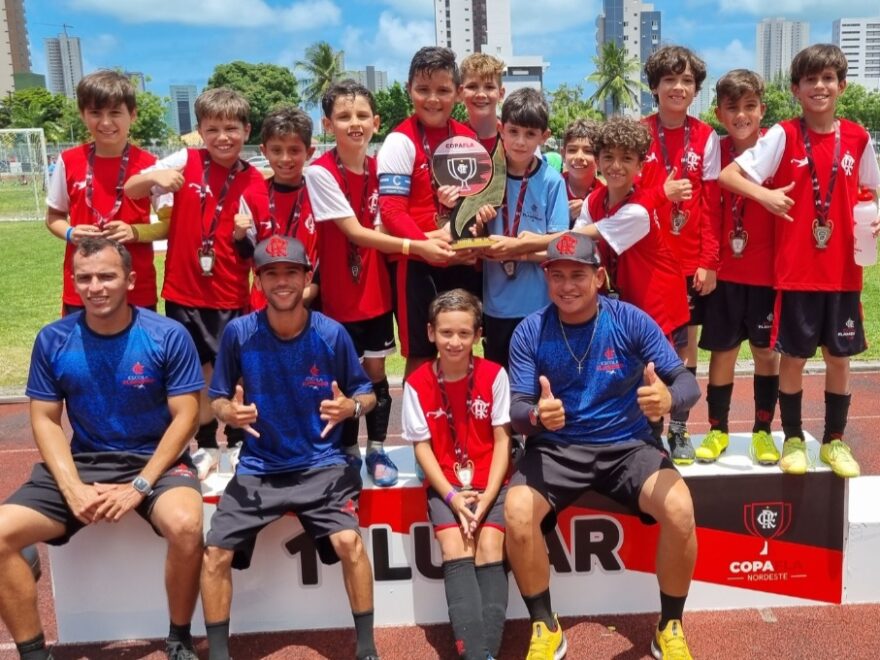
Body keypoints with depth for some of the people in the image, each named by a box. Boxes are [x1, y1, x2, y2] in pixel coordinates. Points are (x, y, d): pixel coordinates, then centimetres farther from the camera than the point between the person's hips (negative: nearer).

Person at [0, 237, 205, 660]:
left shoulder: (168, 336, -10)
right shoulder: (53, 340, -1)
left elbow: (185, 417, -9)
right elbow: (45, 420, 2)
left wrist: (140, 486, -18)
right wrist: (72, 488, -13)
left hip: (155, 460, -3)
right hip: (82, 462, 3)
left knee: (185, 525, -34)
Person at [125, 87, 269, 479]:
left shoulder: (254, 183, -5)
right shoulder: (185, 162, -3)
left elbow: (252, 251, 0)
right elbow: (129, 192, -4)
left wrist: (243, 235, -22)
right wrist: (154, 177, -24)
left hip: (229, 296, -1)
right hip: (182, 290, 2)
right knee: (197, 372, 13)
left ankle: (238, 444, 26)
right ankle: (206, 447, 29)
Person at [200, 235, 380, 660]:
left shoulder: (332, 334, -6)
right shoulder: (238, 332, -5)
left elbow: (367, 394, 4)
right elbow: (217, 399, 5)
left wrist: (350, 407, -20)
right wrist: (230, 412, -19)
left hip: (321, 465, -1)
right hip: (258, 467, 2)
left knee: (349, 541, -23)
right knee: (216, 552, -13)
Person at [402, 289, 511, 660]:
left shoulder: (494, 375, -4)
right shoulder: (417, 383, -4)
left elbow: (502, 440, -3)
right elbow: (422, 447, -2)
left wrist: (487, 496, -13)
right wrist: (452, 496, -13)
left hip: (490, 482, 0)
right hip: (445, 485, 0)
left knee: (489, 552, -19)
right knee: (456, 553, -20)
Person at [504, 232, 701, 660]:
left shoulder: (631, 321, -7)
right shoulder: (530, 332, -5)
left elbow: (687, 381, -10)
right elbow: (516, 409, -9)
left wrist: (669, 398, -36)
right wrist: (536, 416, -35)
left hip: (627, 444, 0)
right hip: (556, 448, 0)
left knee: (680, 509, -26)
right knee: (516, 512, -28)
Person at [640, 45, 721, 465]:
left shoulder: (706, 137, 2)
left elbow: (711, 204, 1)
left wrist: (710, 261, -5)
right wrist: (662, 193, -18)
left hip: (691, 260, 1)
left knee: (686, 343, 7)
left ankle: (679, 430, 18)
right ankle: (651, 426, 19)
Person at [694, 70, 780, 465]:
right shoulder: (714, 151, -1)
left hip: (767, 271, -1)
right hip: (724, 272, 1)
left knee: (766, 352, 9)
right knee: (722, 351, 9)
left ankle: (763, 431, 23)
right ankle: (717, 430, 22)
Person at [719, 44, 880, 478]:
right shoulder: (783, 135, -5)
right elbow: (728, 175, -9)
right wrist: (766, 196, -22)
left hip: (844, 269, 3)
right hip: (796, 269, -3)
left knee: (839, 356, 10)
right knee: (793, 356, 6)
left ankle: (834, 441, 25)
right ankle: (793, 440, 21)